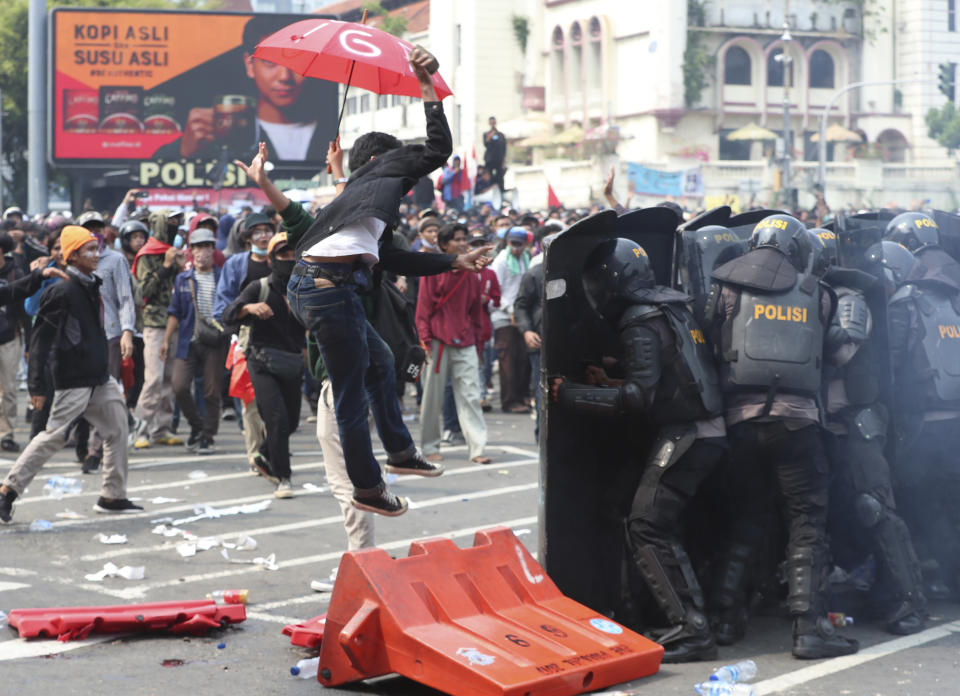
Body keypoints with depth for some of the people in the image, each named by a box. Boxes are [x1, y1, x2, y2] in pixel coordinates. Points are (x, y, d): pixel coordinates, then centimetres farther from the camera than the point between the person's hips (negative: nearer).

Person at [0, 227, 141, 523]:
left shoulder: (91, 286, 11)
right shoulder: (62, 292, -15)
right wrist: (36, 385, -19)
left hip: (100, 377, 8)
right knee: (54, 436, -5)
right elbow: (41, 338, -16)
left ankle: (113, 496, 15)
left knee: (117, 429, 7)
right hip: (73, 380, -8)